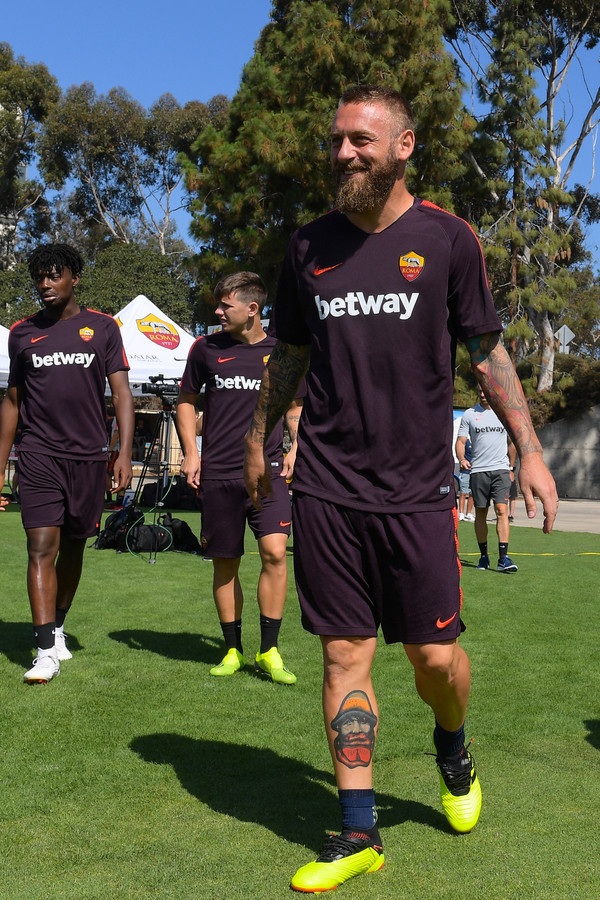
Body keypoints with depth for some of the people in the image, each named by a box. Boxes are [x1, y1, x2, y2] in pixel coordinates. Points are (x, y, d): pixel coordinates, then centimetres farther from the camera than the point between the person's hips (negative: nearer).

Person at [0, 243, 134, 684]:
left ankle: (58, 629, 31)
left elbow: (121, 391, 1)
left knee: (73, 547, 11)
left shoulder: (102, 327, 4)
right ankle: (46, 652, -10)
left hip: (89, 455, 0)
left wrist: (125, 453, -10)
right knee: (41, 547, -11)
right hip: (39, 454, 0)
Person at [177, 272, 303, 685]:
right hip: (218, 473, 1)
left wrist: (296, 449, 3)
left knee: (275, 552, -15)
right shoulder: (206, 348, 6)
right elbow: (187, 400, 17)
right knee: (225, 564, 6)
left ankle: (270, 651, -2)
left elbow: (296, 407, 18)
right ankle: (233, 650, 21)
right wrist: (191, 452, 7)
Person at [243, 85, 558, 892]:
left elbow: (487, 350, 6)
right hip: (325, 488, 2)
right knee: (344, 656, 3)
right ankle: (358, 833, 14)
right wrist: (257, 442, 23)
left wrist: (529, 448, 0)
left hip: (417, 489, -2)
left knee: (435, 656, 1)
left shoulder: (446, 240, 1)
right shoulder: (310, 246, 8)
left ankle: (453, 750, 36)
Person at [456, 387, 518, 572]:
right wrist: (462, 459, -16)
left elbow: (511, 442, 16)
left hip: (501, 469, 0)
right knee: (480, 514, 5)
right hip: (478, 470, 1)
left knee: (502, 510, -12)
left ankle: (503, 558, -15)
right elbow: (461, 441, 3)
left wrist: (511, 468, 16)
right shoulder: (469, 414, 5)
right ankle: (483, 556, 17)